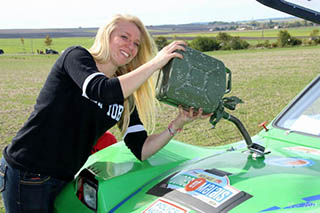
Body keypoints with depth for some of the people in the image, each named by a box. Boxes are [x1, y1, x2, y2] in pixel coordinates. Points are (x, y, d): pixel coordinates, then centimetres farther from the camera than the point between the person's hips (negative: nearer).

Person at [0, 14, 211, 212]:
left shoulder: (125, 97, 4)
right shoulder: (76, 56, -10)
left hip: (64, 180, 6)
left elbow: (141, 150, -3)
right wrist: (156, 62, -25)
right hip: (27, 175, -6)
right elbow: (102, 91, -31)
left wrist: (178, 123, -15)